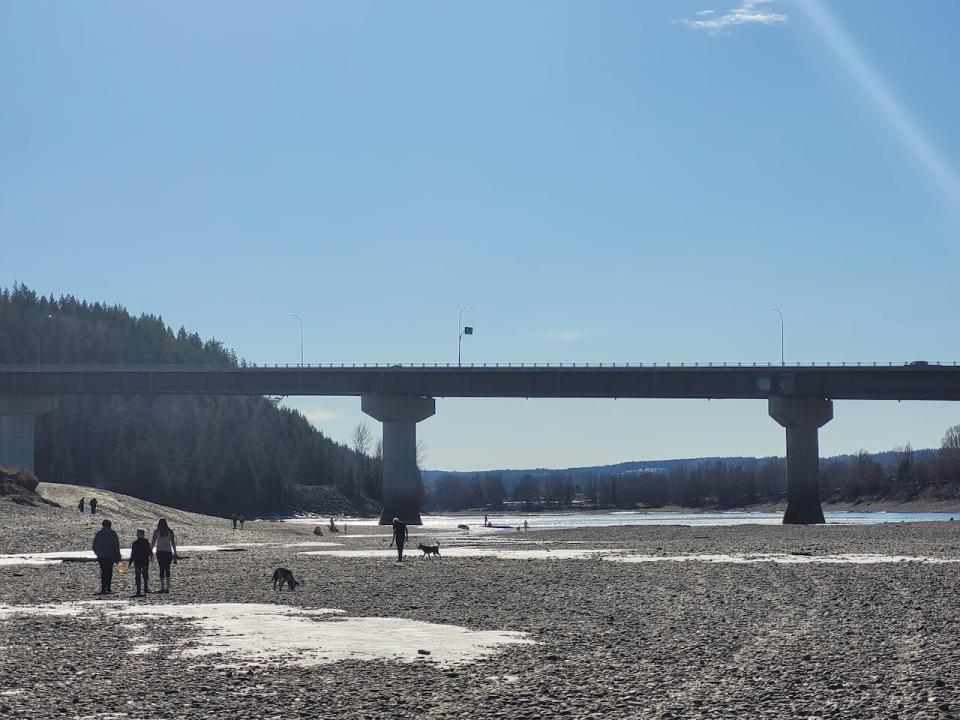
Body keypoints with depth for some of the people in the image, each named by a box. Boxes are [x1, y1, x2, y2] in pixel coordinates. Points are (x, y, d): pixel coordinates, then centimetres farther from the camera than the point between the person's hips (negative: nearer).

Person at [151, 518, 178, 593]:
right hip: (168, 552, 2)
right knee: (167, 569, 10)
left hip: (160, 552, -1)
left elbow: (153, 542, -1)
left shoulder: (156, 532, -1)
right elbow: (173, 543, 3)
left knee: (162, 569, -1)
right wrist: (175, 553, 8)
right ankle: (167, 587, 7)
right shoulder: (170, 531, 2)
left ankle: (162, 586, -6)